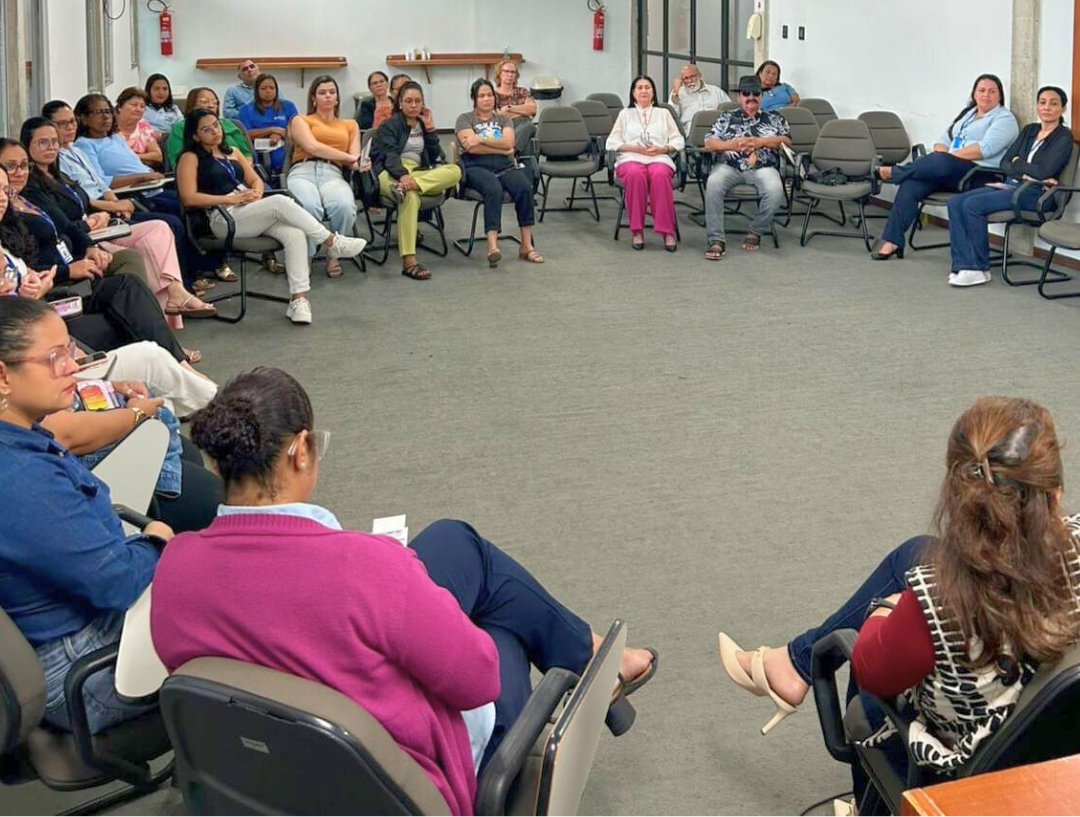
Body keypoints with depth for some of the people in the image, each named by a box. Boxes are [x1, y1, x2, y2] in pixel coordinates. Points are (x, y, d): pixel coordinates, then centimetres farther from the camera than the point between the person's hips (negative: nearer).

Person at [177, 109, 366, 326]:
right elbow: (189, 198, -7)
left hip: (252, 210, 6)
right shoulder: (190, 159, 7)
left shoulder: (232, 153, 27)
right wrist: (230, 198, -12)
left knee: (295, 233, -26)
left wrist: (256, 193, -2)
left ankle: (299, 298, -32)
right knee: (280, 202, -30)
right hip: (224, 219, -6)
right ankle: (332, 242, -20)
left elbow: (256, 180, 23)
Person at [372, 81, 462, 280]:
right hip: (391, 173, -5)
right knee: (411, 197, -42)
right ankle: (408, 262, -51)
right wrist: (402, 174, -30)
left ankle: (405, 187, -43)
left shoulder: (423, 124, 25)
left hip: (420, 173, 5)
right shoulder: (389, 125, 8)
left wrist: (430, 128, 8)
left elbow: (434, 157, 16)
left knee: (455, 171, -25)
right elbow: (389, 155, -10)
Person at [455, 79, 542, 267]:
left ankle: (527, 245, -29)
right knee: (493, 189, -38)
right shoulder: (465, 119, 11)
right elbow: (471, 147, -7)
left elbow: (508, 143, 0)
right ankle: (492, 245, -48)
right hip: (477, 168, -3)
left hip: (506, 167, 4)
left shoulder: (503, 119, 20)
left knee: (525, 188, -29)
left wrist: (481, 140, -11)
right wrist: (501, 149, -5)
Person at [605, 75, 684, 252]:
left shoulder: (664, 113, 25)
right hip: (631, 158, 0)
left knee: (660, 175, -38)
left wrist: (662, 149, -5)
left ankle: (667, 231, -38)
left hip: (660, 158, 0)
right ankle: (636, 230, -33)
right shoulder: (625, 114, 24)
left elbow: (678, 141, 16)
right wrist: (636, 148, -4)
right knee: (635, 174, -38)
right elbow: (612, 142, 11)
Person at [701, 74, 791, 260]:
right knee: (713, 184, -34)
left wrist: (761, 142, -6)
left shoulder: (774, 118, 22)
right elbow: (709, 142, 11)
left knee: (775, 190, -34)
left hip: (762, 167, 0)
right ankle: (716, 239, -31)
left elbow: (787, 140, 9)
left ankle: (756, 231, -10)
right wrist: (731, 144, -8)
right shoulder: (726, 118, 22)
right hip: (729, 166, 0)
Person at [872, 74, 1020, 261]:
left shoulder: (1004, 118, 3)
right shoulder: (967, 113, 27)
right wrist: (940, 153, -4)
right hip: (949, 173, 7)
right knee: (911, 184, -22)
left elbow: (986, 148, -13)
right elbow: (945, 139, 20)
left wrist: (949, 156, -16)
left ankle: (894, 172, -14)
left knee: (942, 162, -37)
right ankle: (892, 242, -25)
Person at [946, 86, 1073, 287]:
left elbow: (1045, 171, -15)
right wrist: (1025, 174, -9)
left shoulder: (1063, 137, -2)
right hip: (1009, 185, 7)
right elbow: (1004, 163, 9)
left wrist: (1017, 163, -1)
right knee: (956, 202, -16)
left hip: (1034, 193, -7)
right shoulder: (1029, 130, 18)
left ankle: (979, 269, -18)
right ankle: (963, 265, -23)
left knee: (973, 205, -27)